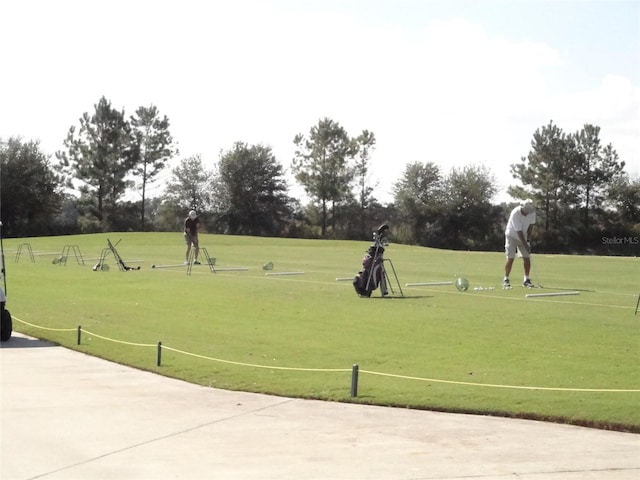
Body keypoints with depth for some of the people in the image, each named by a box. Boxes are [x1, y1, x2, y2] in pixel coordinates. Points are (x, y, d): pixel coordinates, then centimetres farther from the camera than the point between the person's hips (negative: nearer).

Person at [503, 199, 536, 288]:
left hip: (524, 237, 5)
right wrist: (526, 245, -27)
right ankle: (506, 280, -5)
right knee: (510, 258, -11)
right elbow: (519, 232, -29)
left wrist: (528, 240, -9)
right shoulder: (515, 214, -31)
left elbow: (530, 226, -4)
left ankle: (526, 280, 6)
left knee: (527, 257, -1)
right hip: (512, 236, -5)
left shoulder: (532, 212, -15)